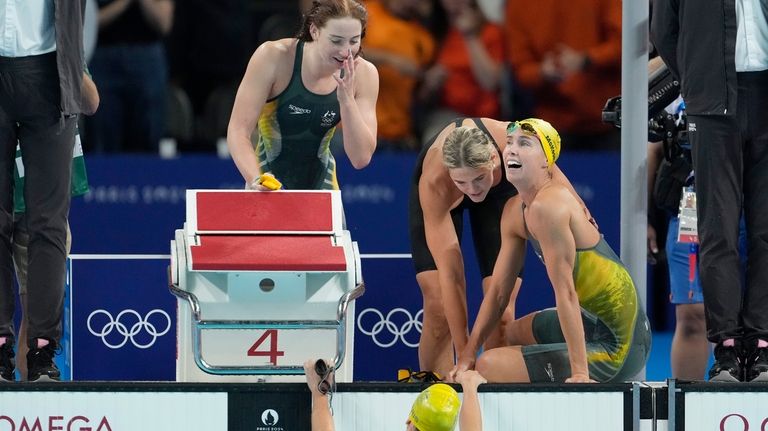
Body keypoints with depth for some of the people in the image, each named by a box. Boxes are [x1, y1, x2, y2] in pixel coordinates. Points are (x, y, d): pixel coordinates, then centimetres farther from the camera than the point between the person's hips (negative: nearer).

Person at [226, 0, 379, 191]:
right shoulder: (273, 57, -21)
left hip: (322, 186, 2)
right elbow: (238, 130, -22)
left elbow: (361, 158, -16)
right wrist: (256, 180, -39)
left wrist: (346, 99, -28)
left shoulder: (363, 74, -13)